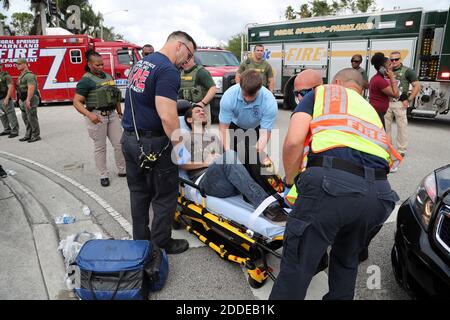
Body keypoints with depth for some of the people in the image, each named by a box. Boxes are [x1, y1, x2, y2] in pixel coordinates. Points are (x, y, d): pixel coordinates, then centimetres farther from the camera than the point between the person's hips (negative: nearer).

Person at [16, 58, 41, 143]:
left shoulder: (29, 75, -16)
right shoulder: (21, 76, 17)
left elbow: (31, 88, -25)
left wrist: (28, 100, -27)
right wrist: (20, 99, 18)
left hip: (30, 100, -10)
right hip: (24, 100, 10)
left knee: (32, 118, -6)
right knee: (25, 118, 13)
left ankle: (36, 135, 1)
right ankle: (28, 135, 21)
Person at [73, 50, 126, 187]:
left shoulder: (109, 76, 12)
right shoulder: (86, 80, -8)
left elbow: (116, 96, 21)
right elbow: (77, 102, -12)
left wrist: (120, 112, 21)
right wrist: (89, 114, -27)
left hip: (112, 114, 6)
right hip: (97, 116, -6)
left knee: (119, 144, 8)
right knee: (100, 147, 5)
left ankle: (122, 170, 23)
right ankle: (104, 175, 16)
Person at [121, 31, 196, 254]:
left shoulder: (141, 63, 13)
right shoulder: (168, 71, -16)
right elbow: (167, 116, -26)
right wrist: (180, 147, -17)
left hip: (129, 138, 9)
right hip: (153, 144, -9)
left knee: (139, 193, 19)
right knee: (164, 197, 7)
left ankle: (140, 240, 32)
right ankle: (160, 245, 21)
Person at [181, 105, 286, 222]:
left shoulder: (215, 137, 37)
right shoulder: (185, 139, 21)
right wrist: (206, 163, -4)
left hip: (228, 181, 5)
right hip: (203, 180, -5)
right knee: (229, 155, -32)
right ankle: (265, 205, -47)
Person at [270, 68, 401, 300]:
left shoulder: (322, 92, 20)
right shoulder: (370, 108, 35)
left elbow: (293, 142, 3)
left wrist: (290, 180, 18)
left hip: (332, 183, -6)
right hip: (379, 193, 6)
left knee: (297, 267, 5)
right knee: (347, 260, 29)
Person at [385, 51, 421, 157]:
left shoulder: (407, 71, -1)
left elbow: (417, 86, -3)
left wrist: (408, 100, -9)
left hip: (399, 103, -4)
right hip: (386, 102, 5)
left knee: (402, 127, 0)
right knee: (385, 126, 10)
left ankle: (401, 150, 8)